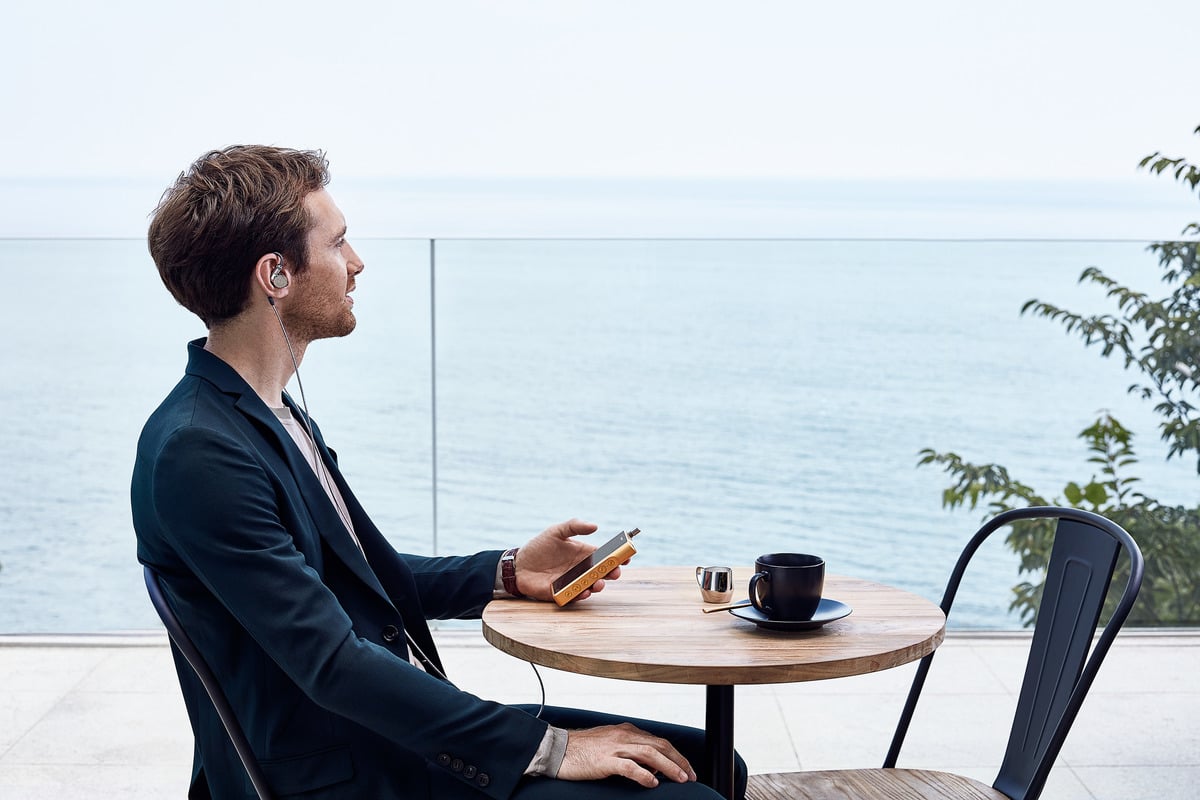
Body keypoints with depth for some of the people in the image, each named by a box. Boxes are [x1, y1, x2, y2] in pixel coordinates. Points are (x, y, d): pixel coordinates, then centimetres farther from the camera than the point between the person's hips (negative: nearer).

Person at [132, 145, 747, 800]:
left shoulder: (270, 412, 9)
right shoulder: (196, 452, -20)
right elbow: (332, 664, -24)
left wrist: (509, 573, 7)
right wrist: (546, 747, -22)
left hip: (382, 730, 9)